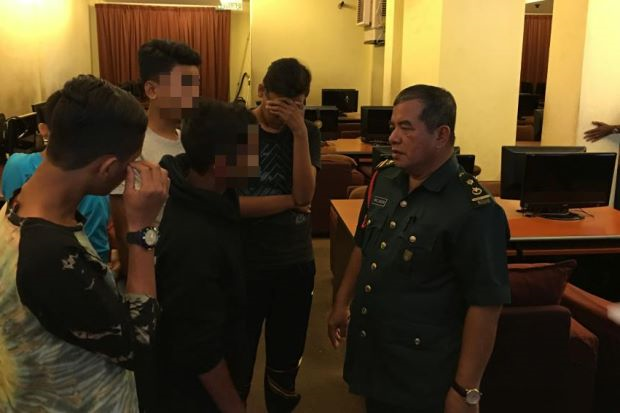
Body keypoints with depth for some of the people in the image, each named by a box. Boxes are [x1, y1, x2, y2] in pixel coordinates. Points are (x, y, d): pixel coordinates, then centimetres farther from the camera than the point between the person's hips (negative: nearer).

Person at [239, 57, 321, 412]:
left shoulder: (308, 133, 2)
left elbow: (305, 193, -14)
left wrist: (299, 131, -20)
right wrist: (290, 200, -14)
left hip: (296, 262, 3)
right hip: (245, 263, -2)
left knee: (286, 357, 17)